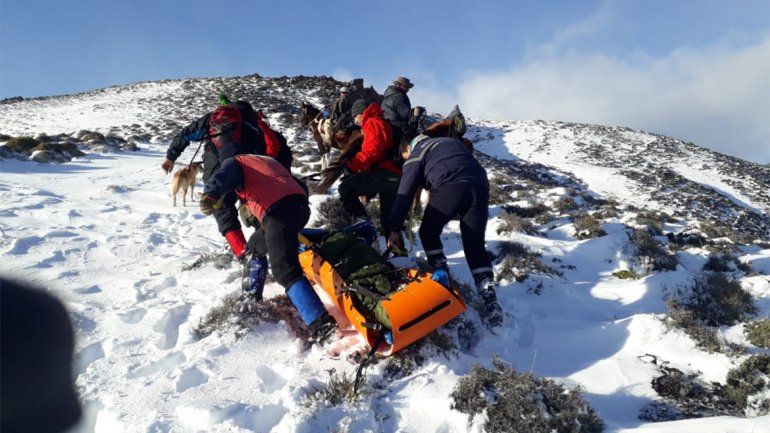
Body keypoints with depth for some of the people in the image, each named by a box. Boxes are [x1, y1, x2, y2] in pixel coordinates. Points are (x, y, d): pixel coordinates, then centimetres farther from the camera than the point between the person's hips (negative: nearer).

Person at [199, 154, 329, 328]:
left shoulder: (236, 162, 16)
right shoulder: (268, 160, 38)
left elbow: (222, 177, -9)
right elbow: (301, 187, 39)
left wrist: (209, 197, -27)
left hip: (279, 212, -8)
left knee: (285, 270, -16)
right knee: (256, 245, 30)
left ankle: (319, 321, -28)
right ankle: (253, 298, 38)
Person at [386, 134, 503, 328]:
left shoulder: (416, 154, 18)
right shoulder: (451, 141, 36)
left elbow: (405, 194, 12)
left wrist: (395, 228, 13)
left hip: (449, 187, -5)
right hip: (480, 185, 5)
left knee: (428, 232, 18)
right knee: (475, 245, 9)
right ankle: (490, 301, 1)